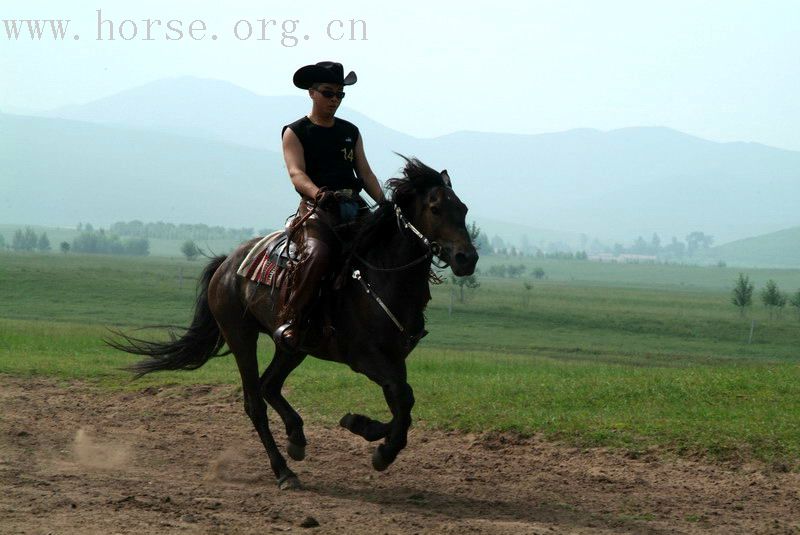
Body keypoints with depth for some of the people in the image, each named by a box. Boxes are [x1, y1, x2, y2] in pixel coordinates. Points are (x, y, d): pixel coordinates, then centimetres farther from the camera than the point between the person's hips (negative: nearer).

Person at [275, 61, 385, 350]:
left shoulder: (351, 132, 22)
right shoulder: (295, 133, 6)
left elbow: (365, 173, 18)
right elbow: (296, 173, -9)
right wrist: (319, 194, -30)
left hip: (354, 207, 6)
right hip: (317, 208, -6)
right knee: (317, 253, -35)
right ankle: (291, 323, -33)